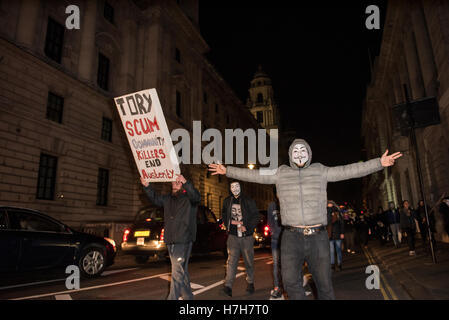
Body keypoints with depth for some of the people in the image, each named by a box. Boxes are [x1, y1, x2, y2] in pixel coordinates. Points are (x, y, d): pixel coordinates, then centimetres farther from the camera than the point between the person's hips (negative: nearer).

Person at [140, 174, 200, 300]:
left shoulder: (189, 198, -3)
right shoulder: (167, 199, 17)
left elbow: (196, 197, -23)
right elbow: (154, 198, 9)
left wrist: (185, 183, -37)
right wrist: (147, 186, -7)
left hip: (183, 240, -7)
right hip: (170, 240, 7)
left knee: (178, 272, -10)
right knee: (182, 271, 16)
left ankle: (172, 298, -9)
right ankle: (187, 296, 28)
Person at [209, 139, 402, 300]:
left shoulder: (319, 171, 10)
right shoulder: (281, 173, 10)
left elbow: (348, 171, 6)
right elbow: (254, 175, 12)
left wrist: (379, 163, -1)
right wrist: (228, 171, 12)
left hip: (318, 237, 0)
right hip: (291, 237, 0)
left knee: (324, 284, 6)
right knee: (290, 281, -8)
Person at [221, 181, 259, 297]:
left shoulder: (248, 201, 1)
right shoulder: (227, 201, 9)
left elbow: (255, 216, -1)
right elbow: (224, 216, 14)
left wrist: (247, 227, -12)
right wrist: (232, 222, -4)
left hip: (247, 236, -1)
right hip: (233, 236, 1)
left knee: (249, 261, 9)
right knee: (231, 260, -8)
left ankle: (250, 283, 25)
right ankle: (228, 286, -11)